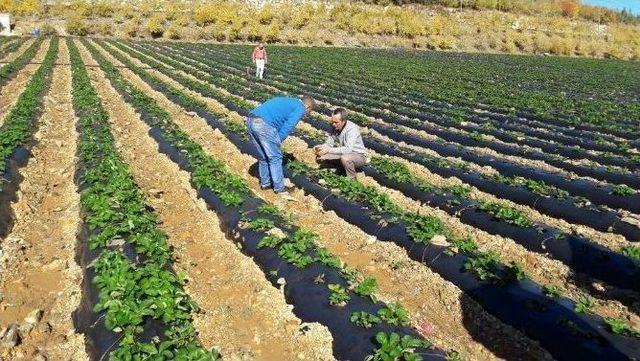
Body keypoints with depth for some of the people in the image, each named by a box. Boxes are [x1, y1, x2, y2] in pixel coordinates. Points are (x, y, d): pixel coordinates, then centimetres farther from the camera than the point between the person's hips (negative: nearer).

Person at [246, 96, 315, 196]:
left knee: (263, 156, 22)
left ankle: (265, 183, 34)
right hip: (264, 124, -9)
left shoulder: (287, 102, 32)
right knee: (275, 157, 7)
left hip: (251, 120, 9)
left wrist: (276, 140, 22)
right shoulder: (300, 108, 6)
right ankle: (279, 188, 17)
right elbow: (288, 126, -7)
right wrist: (278, 141, 0)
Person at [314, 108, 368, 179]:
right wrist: (320, 147, -24)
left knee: (345, 158, -40)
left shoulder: (352, 128, -27)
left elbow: (348, 149, -37)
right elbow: (328, 143, -1)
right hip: (343, 154, 7)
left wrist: (328, 150, -39)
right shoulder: (335, 127, -7)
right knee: (319, 158, -5)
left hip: (358, 155, -7)